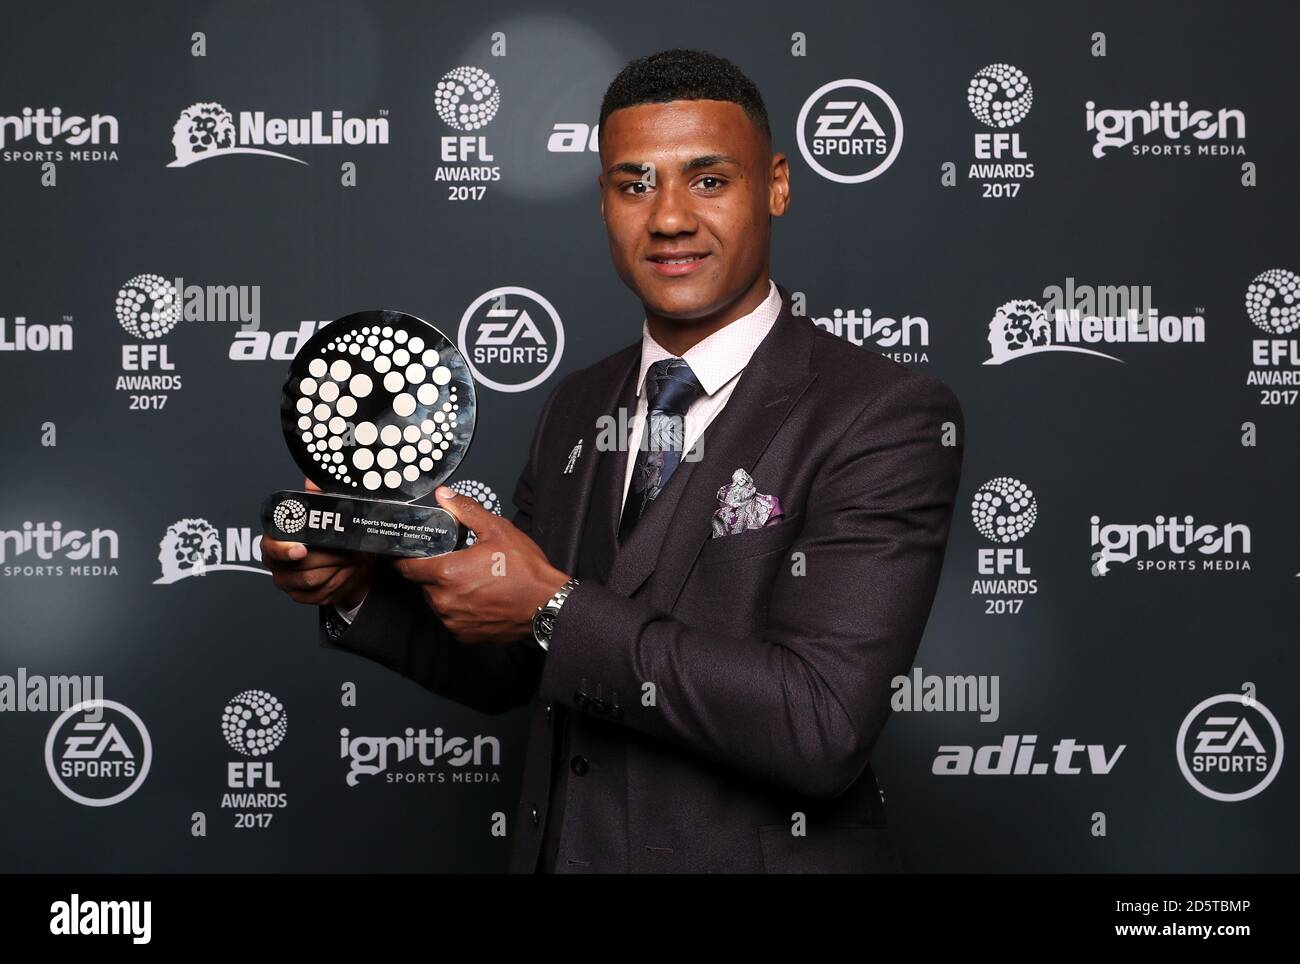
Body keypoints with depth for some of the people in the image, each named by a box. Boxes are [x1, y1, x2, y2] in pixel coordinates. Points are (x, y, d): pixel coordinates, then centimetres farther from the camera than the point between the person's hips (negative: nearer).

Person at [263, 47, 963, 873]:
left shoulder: (890, 418, -17)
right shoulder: (577, 410, 3)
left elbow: (823, 725, -26)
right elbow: (507, 669, 10)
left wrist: (553, 607, -24)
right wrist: (359, 589, -7)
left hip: (760, 853, -5)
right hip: (558, 846, 6)